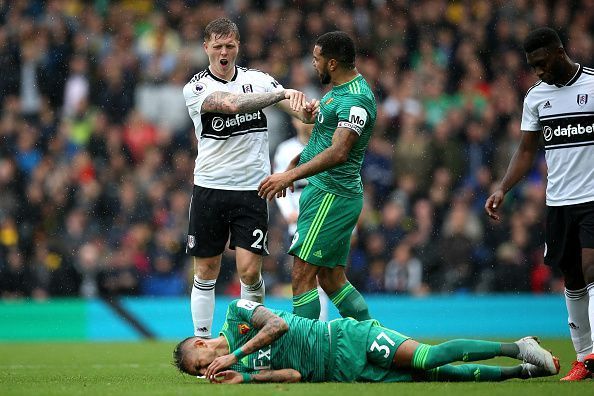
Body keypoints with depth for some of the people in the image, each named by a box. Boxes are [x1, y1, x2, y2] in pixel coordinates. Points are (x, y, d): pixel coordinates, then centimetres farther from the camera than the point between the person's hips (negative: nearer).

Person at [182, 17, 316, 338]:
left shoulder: (257, 79, 4)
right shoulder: (196, 88, -5)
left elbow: (301, 112, 1)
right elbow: (232, 104, -24)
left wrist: (308, 110, -24)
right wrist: (283, 93, -30)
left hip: (252, 190, 1)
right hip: (210, 188, -1)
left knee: (249, 270, -8)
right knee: (205, 272, 4)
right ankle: (202, 340, 13)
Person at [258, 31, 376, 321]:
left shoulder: (356, 100, -19)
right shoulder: (338, 90, 14)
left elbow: (339, 153, -30)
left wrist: (291, 175, -34)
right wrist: (296, 163, 27)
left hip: (331, 196, -10)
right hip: (324, 191, 10)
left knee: (302, 276, -11)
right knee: (332, 280, 14)